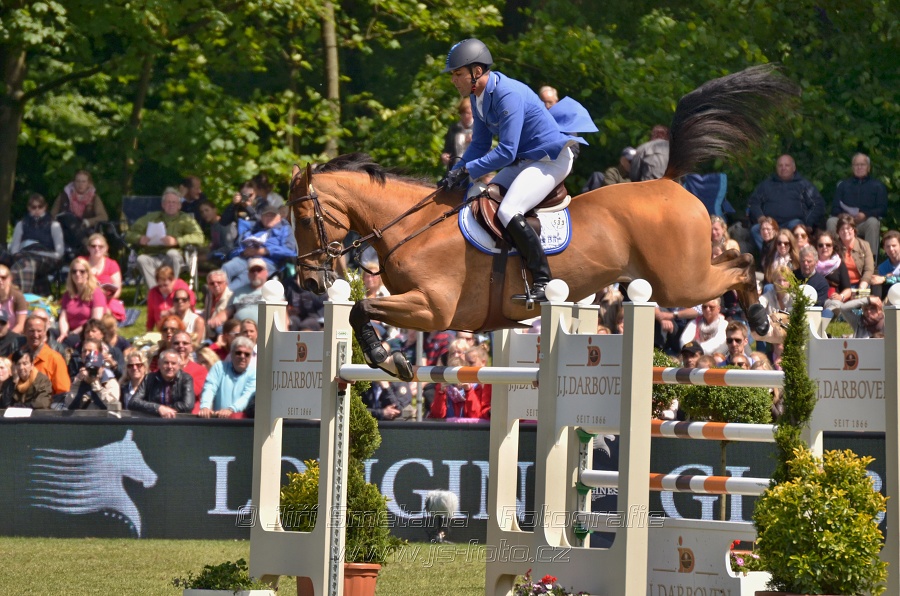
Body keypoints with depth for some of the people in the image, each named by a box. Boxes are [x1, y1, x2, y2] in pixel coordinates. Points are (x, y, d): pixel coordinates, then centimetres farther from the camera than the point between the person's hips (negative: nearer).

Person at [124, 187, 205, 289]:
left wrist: (176, 241, -16)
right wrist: (139, 239, -6)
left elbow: (199, 238, -1)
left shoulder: (185, 219, 15)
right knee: (142, 259, -32)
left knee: (173, 253, -36)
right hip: (152, 258, 2)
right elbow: (129, 234, 19)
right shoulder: (151, 218, 23)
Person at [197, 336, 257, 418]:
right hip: (217, 418, 1)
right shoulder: (219, 367, 12)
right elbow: (209, 389, -3)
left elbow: (247, 396, -9)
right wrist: (205, 407, -24)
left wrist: (230, 410, -29)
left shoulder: (253, 373, 7)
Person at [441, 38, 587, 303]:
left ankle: (543, 282, -20)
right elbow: (480, 144, 13)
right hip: (524, 160, 10)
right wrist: (455, 175, -2)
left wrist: (466, 170, -24)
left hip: (551, 159, -10)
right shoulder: (478, 95, 4)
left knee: (508, 212, -24)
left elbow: (506, 152, -28)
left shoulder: (508, 95, -26)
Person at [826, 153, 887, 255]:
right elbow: (835, 209, 14)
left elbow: (882, 209, 5)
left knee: (873, 222, -36)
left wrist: (865, 215, -14)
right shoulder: (843, 185, 24)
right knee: (831, 222, -29)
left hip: (865, 221, -2)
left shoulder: (877, 185, 17)